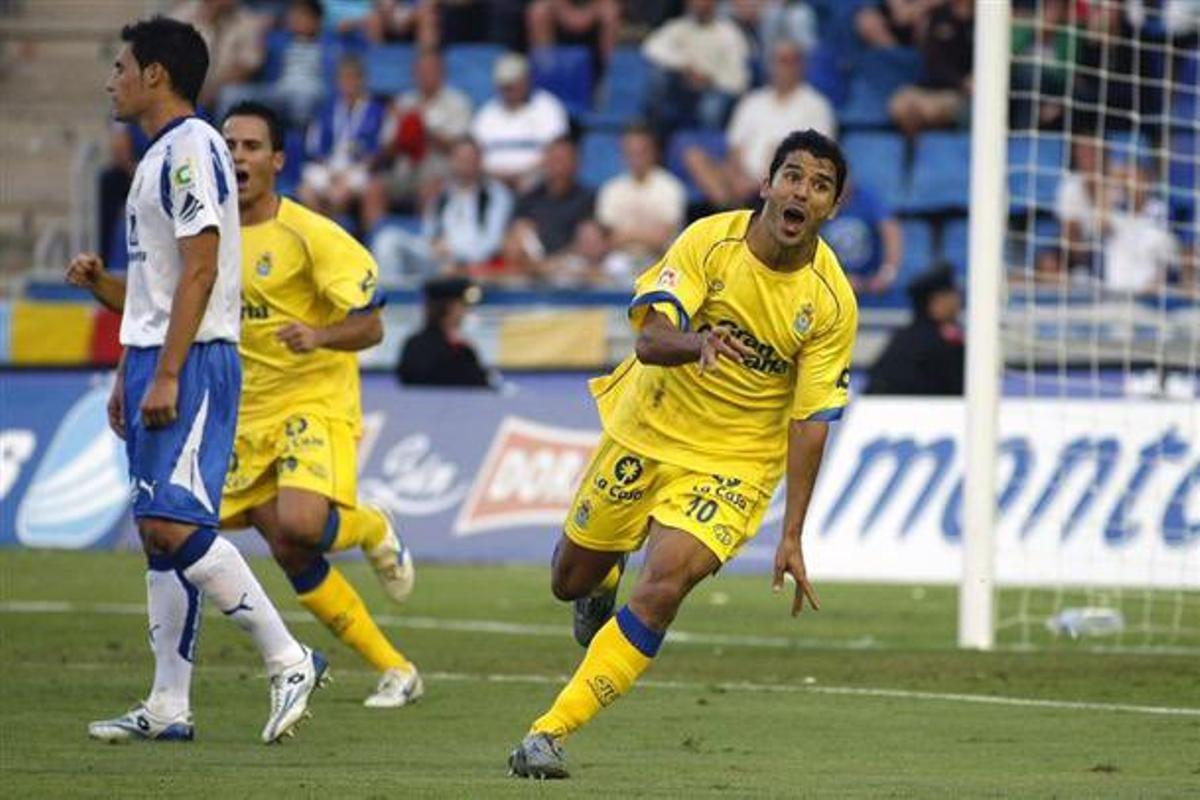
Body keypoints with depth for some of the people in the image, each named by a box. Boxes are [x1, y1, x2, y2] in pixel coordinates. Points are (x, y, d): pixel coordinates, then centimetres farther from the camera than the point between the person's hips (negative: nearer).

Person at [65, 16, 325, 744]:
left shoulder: (190, 149, -11)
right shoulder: (160, 156, 20)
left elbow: (199, 271, -18)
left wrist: (165, 376, -22)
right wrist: (100, 281, 11)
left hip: (192, 361, -10)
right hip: (152, 361, 10)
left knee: (173, 523, -18)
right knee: (159, 534, 7)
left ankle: (288, 661, -14)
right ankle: (169, 707, 7)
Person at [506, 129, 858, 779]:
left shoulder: (832, 302, -15)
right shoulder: (710, 241, -16)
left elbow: (810, 420, -12)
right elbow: (649, 339, -25)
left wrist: (791, 536, -17)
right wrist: (694, 343, -49)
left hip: (734, 463, -2)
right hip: (646, 430, 2)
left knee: (663, 586, -23)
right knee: (571, 580, 14)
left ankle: (550, 733, -16)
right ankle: (607, 577, 53)